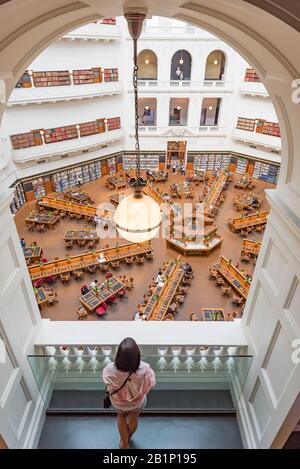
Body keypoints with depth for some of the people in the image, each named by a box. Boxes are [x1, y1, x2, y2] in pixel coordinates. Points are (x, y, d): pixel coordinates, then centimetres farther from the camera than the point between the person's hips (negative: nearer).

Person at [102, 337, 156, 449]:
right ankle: (128, 438, 65)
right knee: (133, 419, 35)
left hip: (118, 402, 0)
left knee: (121, 416, 36)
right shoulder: (144, 369, -40)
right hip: (137, 402, 0)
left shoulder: (110, 369, -38)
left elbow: (107, 381, -13)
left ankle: (124, 443, 56)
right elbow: (151, 384, -18)